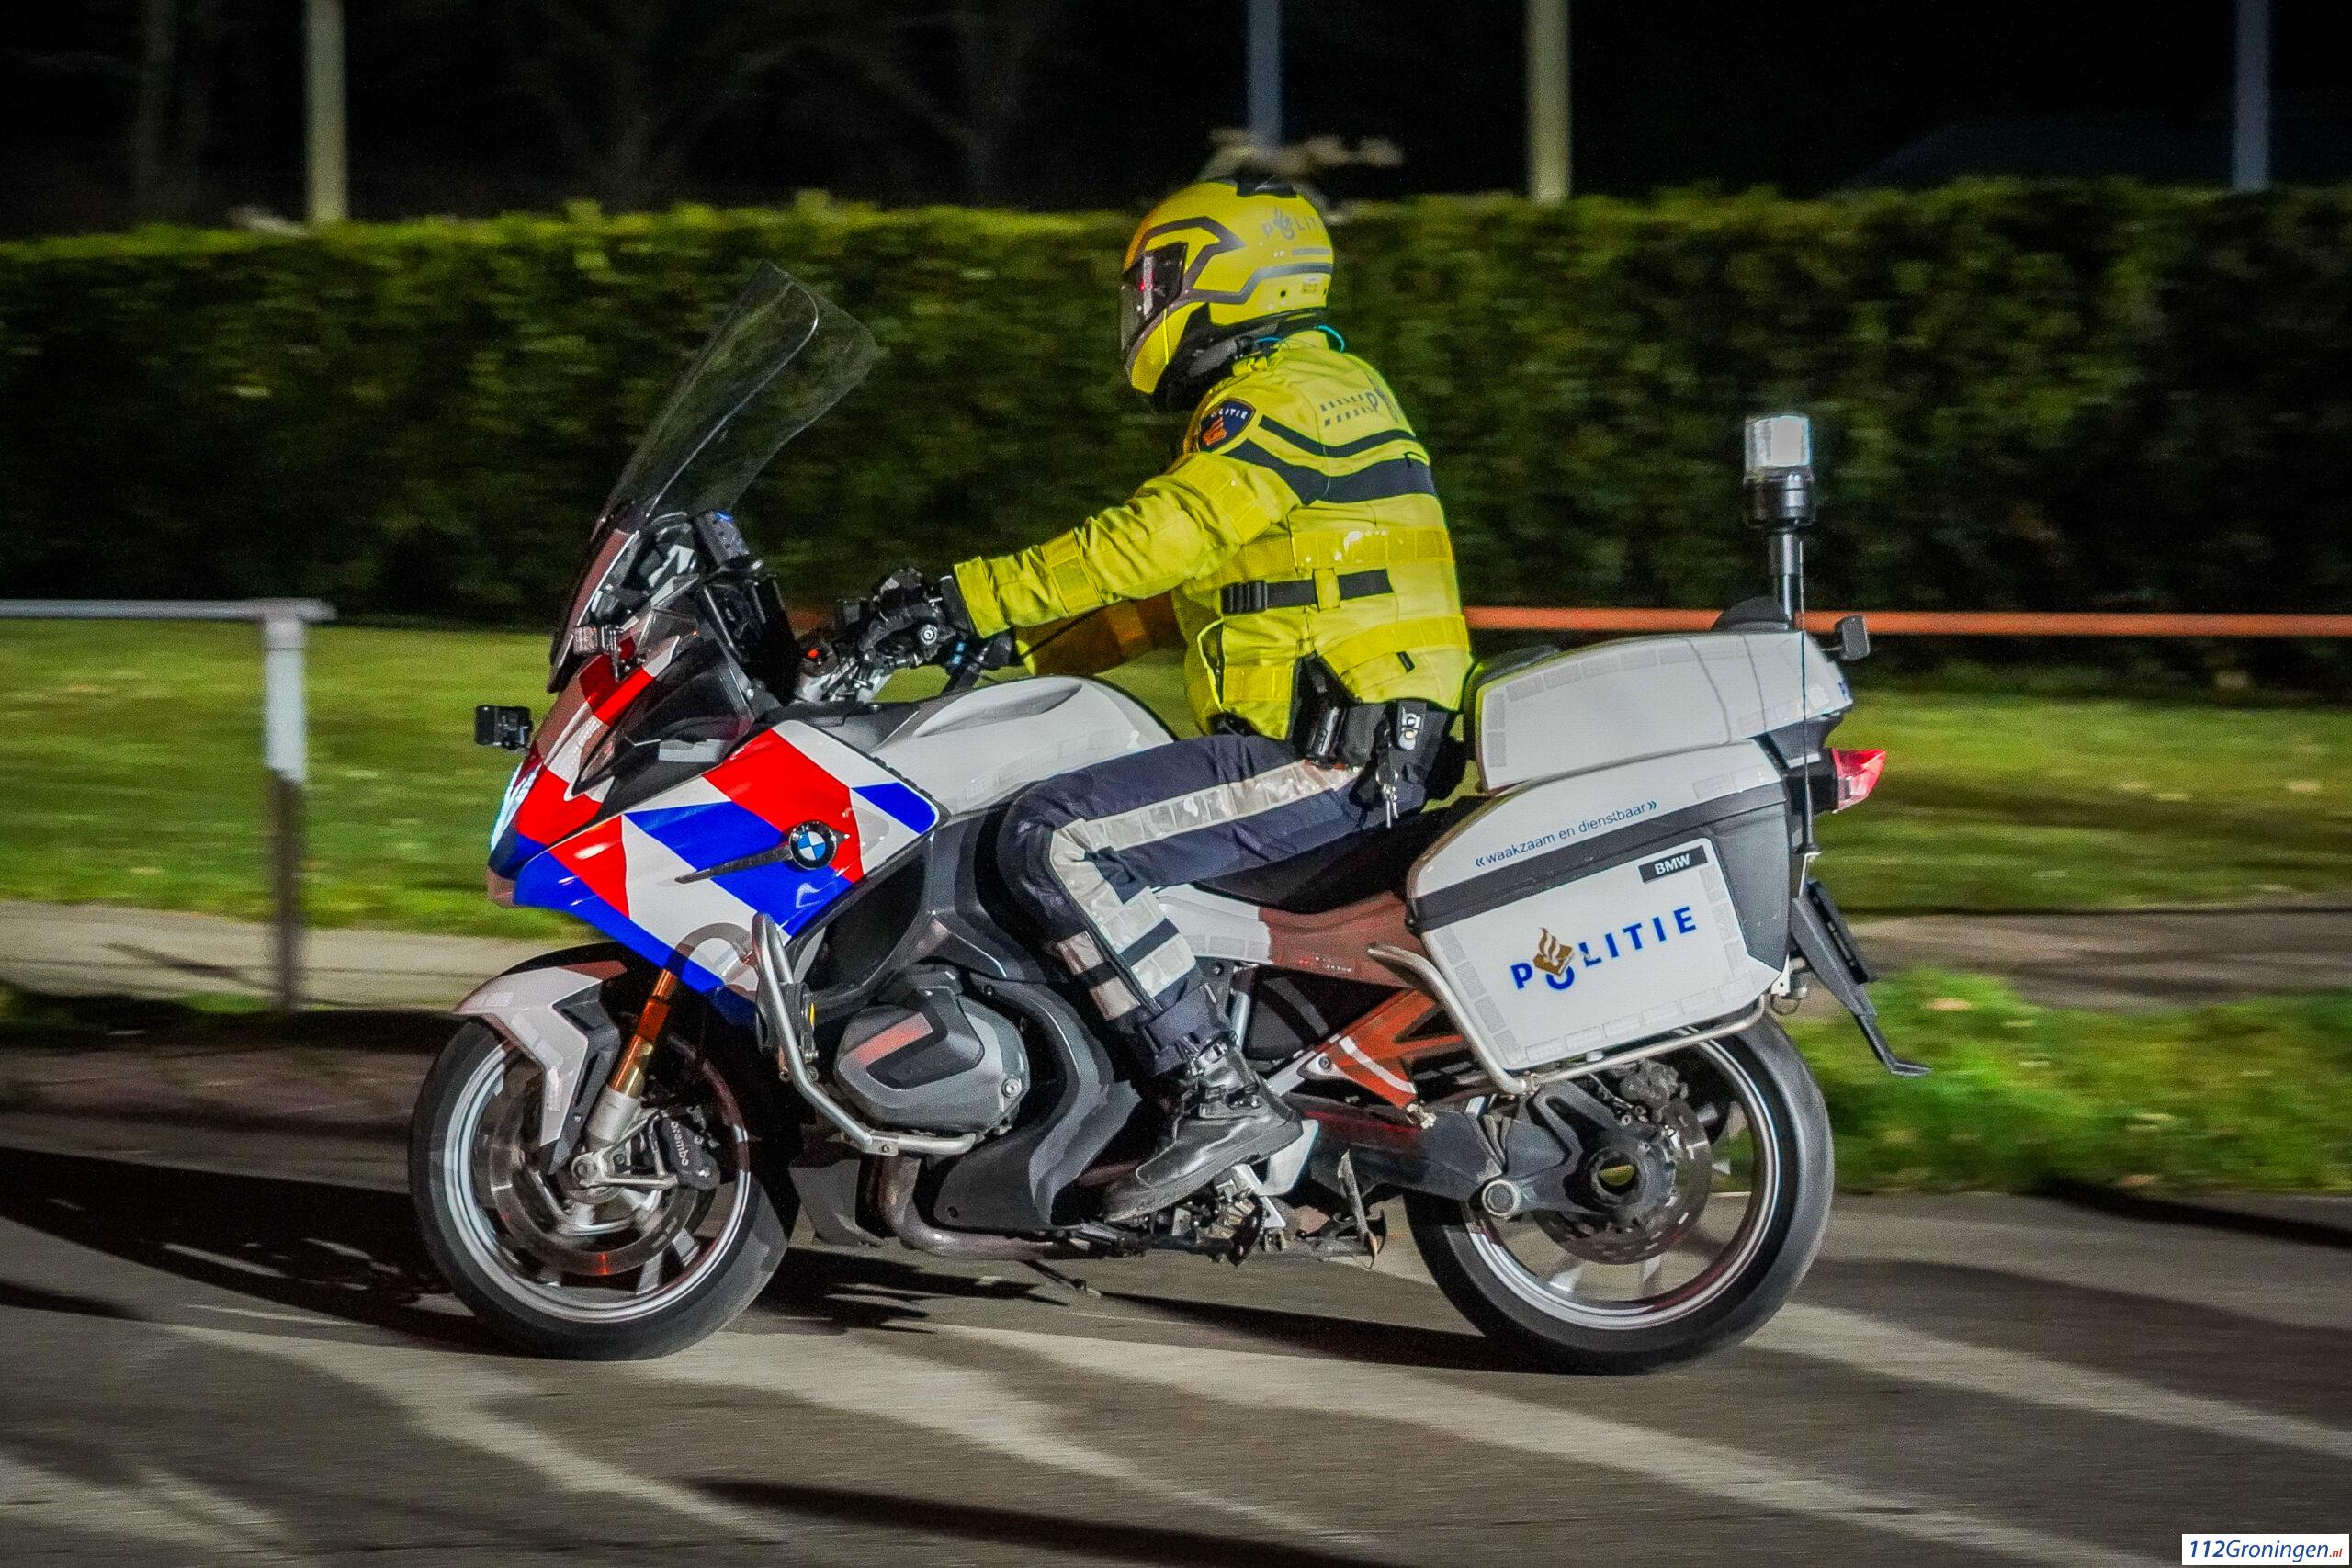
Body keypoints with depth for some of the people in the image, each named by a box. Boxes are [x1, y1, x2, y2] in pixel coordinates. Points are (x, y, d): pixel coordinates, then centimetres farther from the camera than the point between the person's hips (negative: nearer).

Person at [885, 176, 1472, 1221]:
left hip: (1327, 757, -11)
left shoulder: (1282, 398, -10)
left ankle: (1218, 1092, -25)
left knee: (1055, 840, -20)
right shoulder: (1320, 389, 24)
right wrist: (1014, 656, 22)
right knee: (1075, 820, 22)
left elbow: (1155, 541, -23)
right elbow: (1170, 596, 27)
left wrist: (973, 600, -21)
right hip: (1366, 751, 11)